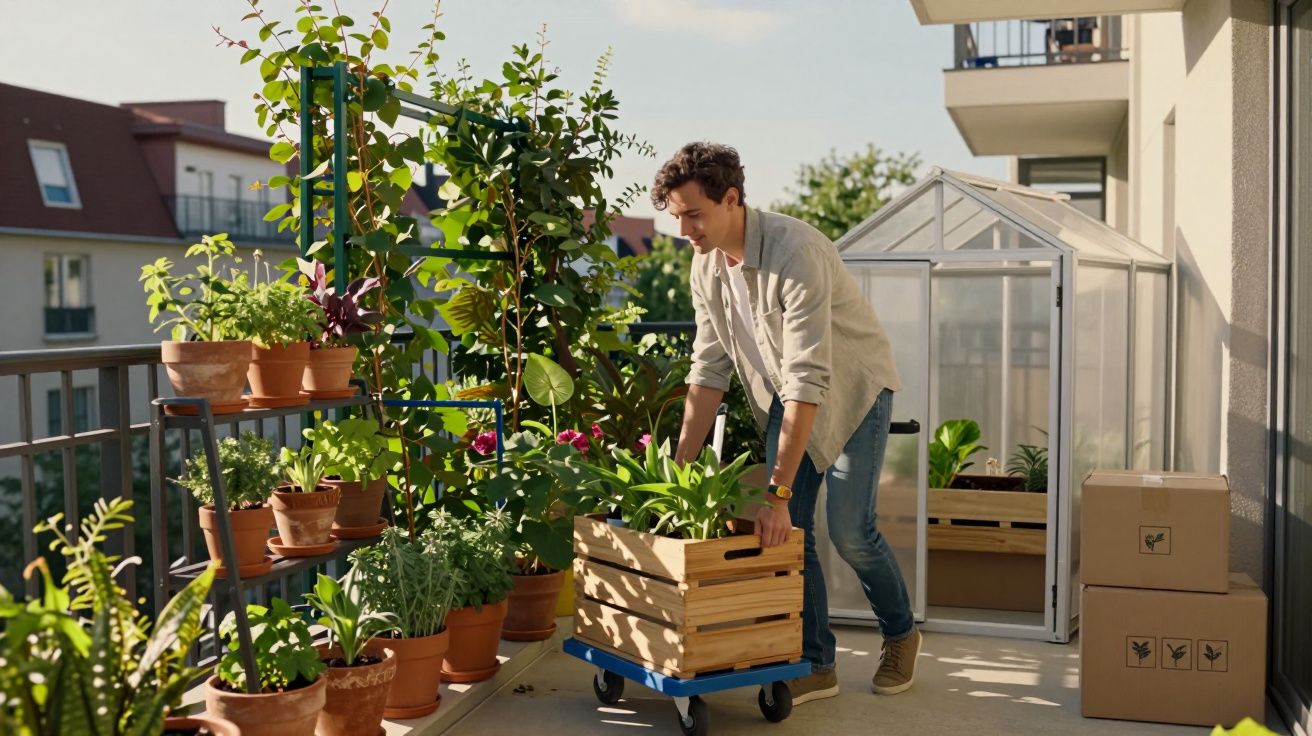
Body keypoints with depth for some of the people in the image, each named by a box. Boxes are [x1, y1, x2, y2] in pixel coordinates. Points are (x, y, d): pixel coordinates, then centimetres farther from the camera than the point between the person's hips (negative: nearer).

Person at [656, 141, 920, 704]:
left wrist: (779, 492, -37)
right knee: (789, 528, -1)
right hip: (786, 396, 6)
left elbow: (808, 380, -36)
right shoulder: (706, 264, -10)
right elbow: (709, 368, -2)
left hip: (854, 388, -6)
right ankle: (816, 665, 11)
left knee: (849, 528, -9)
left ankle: (900, 635, 19)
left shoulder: (796, 251, -34)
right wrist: (680, 465, -7)